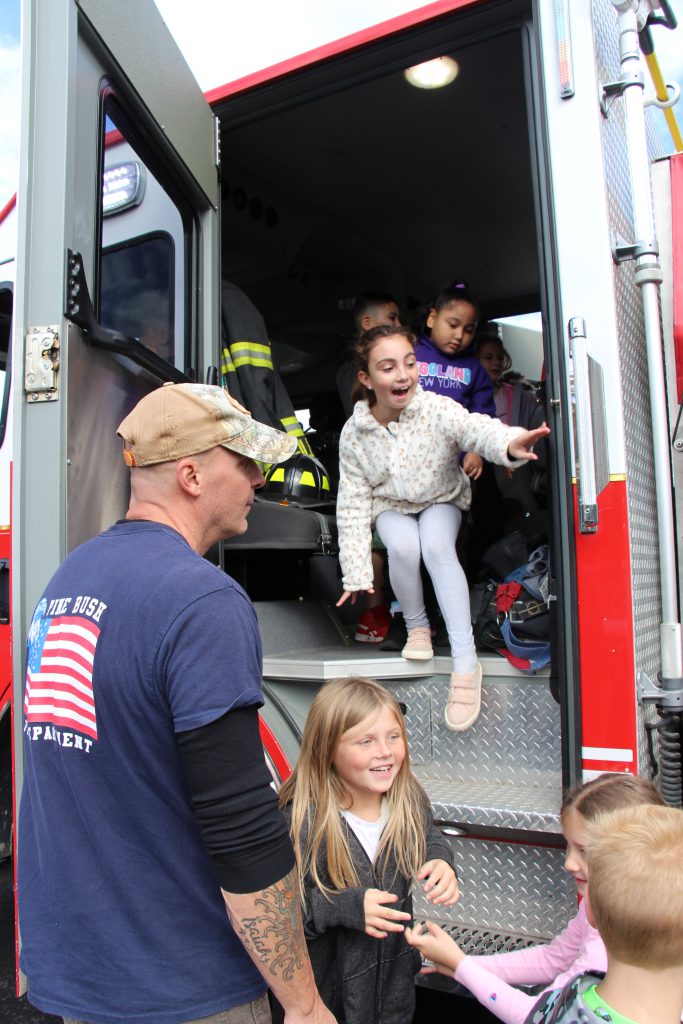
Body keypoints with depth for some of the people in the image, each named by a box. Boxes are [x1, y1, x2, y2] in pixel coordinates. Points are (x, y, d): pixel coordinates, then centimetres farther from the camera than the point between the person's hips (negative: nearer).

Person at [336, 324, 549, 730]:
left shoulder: (435, 408, -24)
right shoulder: (354, 434, -18)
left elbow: (475, 428, -45)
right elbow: (353, 503, -14)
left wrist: (509, 442, -71)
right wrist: (356, 574, -16)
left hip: (441, 500, -1)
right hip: (391, 506, 1)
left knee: (436, 546, -32)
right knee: (403, 547, -33)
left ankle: (466, 663, -29)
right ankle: (417, 626, -3)